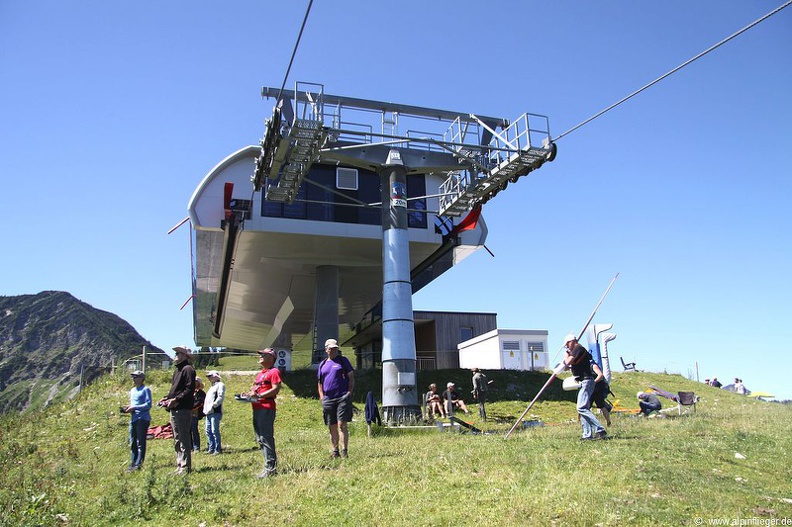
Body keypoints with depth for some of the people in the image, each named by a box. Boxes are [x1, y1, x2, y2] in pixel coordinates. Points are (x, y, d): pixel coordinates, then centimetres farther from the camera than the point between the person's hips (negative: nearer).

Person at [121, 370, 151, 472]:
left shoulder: (145, 390, -5)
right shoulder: (132, 390, 20)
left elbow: (148, 405, -12)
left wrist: (134, 408, -16)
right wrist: (127, 408, 6)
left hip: (143, 418, -8)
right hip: (133, 419, 8)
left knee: (140, 442, -6)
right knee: (132, 443, 9)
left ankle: (138, 464, -6)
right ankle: (132, 464, 14)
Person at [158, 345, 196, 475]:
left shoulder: (188, 369, -10)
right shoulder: (177, 370, 20)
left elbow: (190, 390, -18)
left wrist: (176, 399, -24)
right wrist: (166, 398, 9)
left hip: (183, 409, -10)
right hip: (174, 409, 10)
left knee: (184, 439, -6)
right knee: (177, 439, 14)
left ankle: (186, 467, -1)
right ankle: (180, 465, 22)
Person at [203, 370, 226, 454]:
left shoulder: (220, 385, -2)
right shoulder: (212, 387, 26)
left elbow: (220, 397, -14)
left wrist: (213, 405, -21)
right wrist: (205, 409, 18)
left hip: (215, 412, -9)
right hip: (208, 412, 9)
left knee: (215, 430, -11)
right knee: (208, 431, 9)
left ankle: (218, 449, -8)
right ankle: (211, 448, 15)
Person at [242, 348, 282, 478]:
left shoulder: (274, 371, -5)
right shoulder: (260, 373, 24)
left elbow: (276, 389, -16)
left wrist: (259, 396, -20)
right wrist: (248, 394, 9)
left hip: (266, 408, -10)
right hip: (257, 408, 10)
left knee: (266, 438, -10)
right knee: (260, 439, 12)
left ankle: (270, 468, -8)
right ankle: (271, 466, 18)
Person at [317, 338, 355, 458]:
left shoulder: (343, 360, 6)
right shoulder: (322, 364, 17)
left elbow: (351, 378, 4)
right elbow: (319, 383, 21)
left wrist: (349, 393, -6)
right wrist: (322, 397, 9)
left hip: (342, 397, -4)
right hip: (328, 399, 4)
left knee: (342, 425, -10)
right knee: (332, 427, 7)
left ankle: (344, 451, -6)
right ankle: (335, 451, 14)